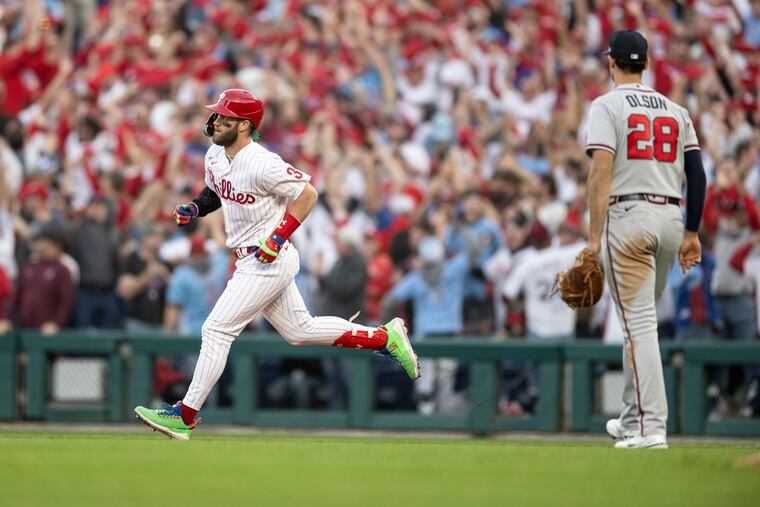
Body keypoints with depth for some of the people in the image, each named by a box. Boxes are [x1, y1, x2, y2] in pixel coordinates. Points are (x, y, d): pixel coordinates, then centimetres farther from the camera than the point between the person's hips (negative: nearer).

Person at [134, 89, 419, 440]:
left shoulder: (262, 164, -22)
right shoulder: (215, 157, 5)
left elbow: (307, 193, -18)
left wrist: (279, 237, -22)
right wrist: (195, 208, 4)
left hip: (269, 262, -10)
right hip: (252, 262, 10)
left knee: (216, 330, -11)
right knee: (300, 330, 18)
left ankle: (185, 416, -7)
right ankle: (384, 337, 26)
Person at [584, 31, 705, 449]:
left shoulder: (607, 105, -3)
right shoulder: (675, 110, 14)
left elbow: (602, 171, -14)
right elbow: (697, 173, 9)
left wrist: (595, 237, -15)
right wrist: (692, 232, 14)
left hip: (627, 216, -6)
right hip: (670, 218, 6)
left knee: (639, 323, -9)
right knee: (642, 320, 20)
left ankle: (651, 428, -17)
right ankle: (632, 421, 27)